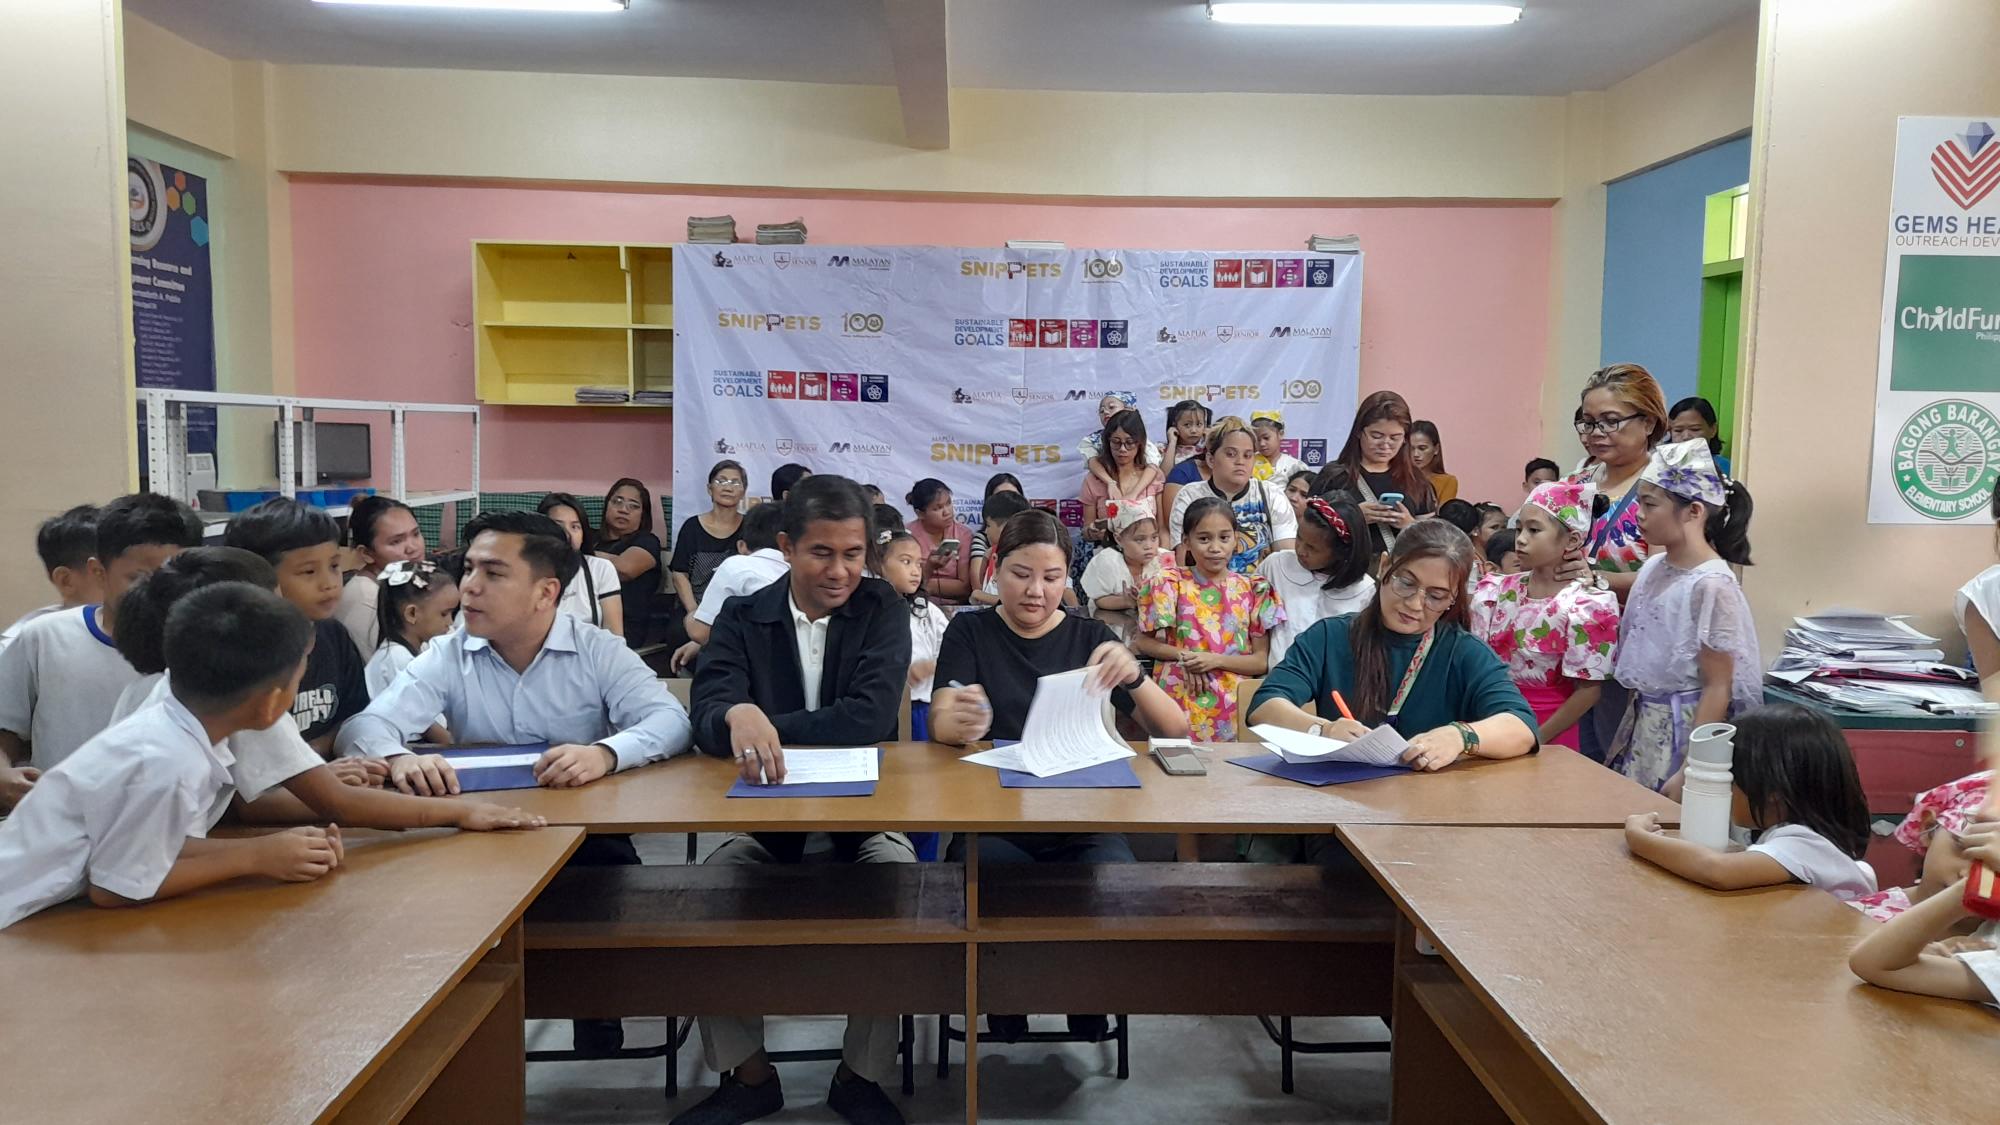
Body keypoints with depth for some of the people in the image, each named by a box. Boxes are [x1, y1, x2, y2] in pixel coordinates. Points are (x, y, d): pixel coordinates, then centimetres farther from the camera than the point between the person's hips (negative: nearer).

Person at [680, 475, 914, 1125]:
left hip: (864, 810, -1)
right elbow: (706, 718, -15)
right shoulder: (741, 619, 1)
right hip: (768, 812, 2)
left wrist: (765, 724, -19)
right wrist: (737, 717, -40)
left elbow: (871, 716, -18)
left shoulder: (883, 611, -3)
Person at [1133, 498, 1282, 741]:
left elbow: (1262, 661, 7)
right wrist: (1182, 656, -8)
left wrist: (1215, 660, -9)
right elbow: (1142, 641, 9)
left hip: (1234, 703, 1)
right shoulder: (1170, 583, 7)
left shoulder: (1252, 589, 10)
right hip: (1180, 698, -1)